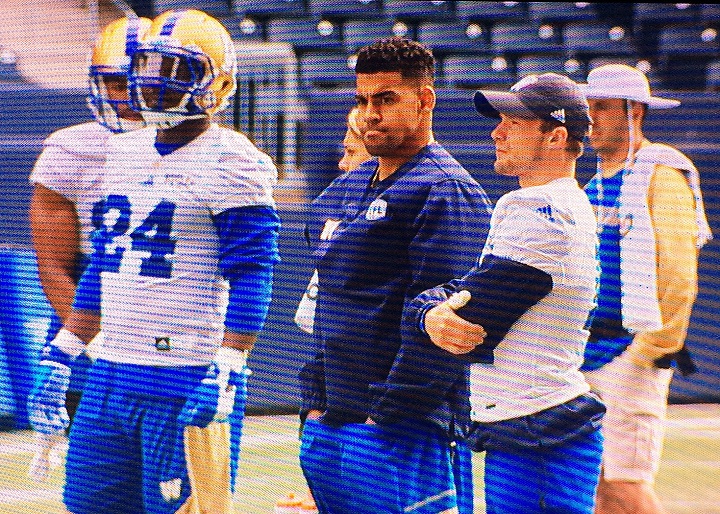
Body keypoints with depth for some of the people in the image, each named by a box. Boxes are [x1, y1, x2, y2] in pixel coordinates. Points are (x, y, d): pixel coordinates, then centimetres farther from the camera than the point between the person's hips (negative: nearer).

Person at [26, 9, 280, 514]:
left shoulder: (230, 161, -8)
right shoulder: (123, 152, 16)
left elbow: (251, 274, -14)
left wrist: (226, 371, -22)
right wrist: (61, 356, 20)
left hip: (188, 381, -8)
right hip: (110, 377, 8)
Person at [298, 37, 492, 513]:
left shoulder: (445, 191, -9)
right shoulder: (342, 191, 19)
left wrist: (387, 414, -17)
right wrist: (315, 403, 16)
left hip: (402, 432, -8)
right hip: (327, 428, 8)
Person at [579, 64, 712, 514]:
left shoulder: (661, 177, -9)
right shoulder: (597, 181, 17)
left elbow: (678, 275, -16)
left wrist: (653, 348, -17)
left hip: (634, 352, -8)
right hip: (586, 357, 8)